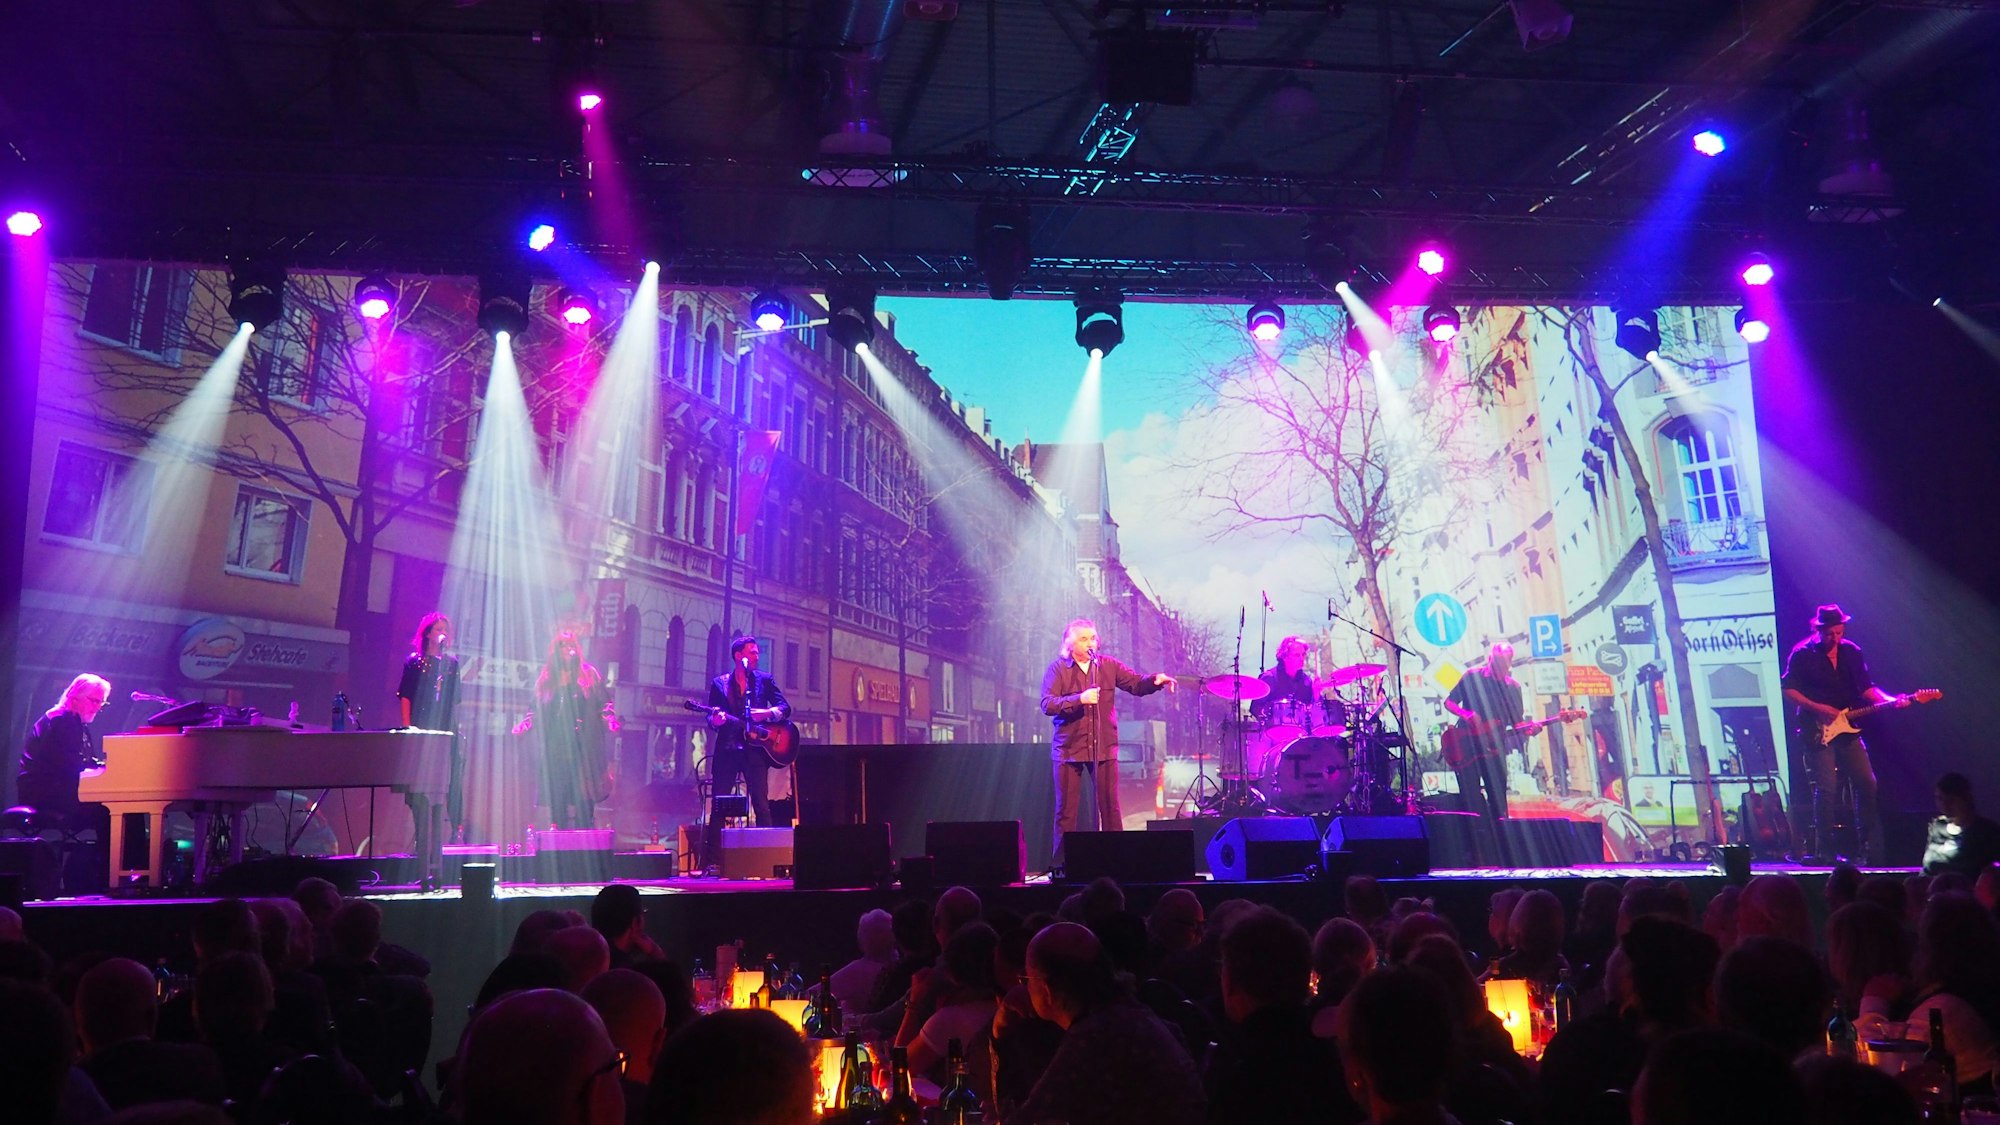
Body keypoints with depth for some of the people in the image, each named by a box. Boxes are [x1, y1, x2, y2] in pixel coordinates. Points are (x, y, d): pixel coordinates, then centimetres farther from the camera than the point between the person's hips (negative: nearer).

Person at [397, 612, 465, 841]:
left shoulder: (451, 662, 15)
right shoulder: (415, 660, 5)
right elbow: (405, 695, 0)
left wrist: (456, 727, 9)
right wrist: (407, 727, -9)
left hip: (447, 729, 3)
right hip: (422, 729, -3)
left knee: (454, 780, -6)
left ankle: (457, 831, -4)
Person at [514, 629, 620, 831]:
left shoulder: (589, 674, 8)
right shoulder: (546, 679, 14)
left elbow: (604, 704, 5)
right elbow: (537, 711, 17)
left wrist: (611, 721, -11)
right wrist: (524, 725, 0)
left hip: (583, 749, -2)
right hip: (555, 750, 2)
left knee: (584, 801, -7)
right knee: (557, 802, 1)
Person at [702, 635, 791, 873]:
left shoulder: (765, 680, 10)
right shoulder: (719, 683, 10)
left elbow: (785, 708, 4)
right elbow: (711, 716, 6)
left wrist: (766, 713, -14)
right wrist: (715, 720, -17)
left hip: (755, 749, 0)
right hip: (727, 750, 0)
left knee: (761, 804, -3)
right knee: (718, 804, -1)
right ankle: (714, 860, 2)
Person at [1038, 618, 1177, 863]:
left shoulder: (1108, 665, 6)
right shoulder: (1058, 669, -2)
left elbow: (1137, 684, 2)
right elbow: (1047, 705, -12)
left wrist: (1156, 680, -18)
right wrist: (1079, 699, -25)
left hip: (1104, 747, 2)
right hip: (1069, 748, -2)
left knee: (1110, 808, 4)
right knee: (1066, 810, 4)